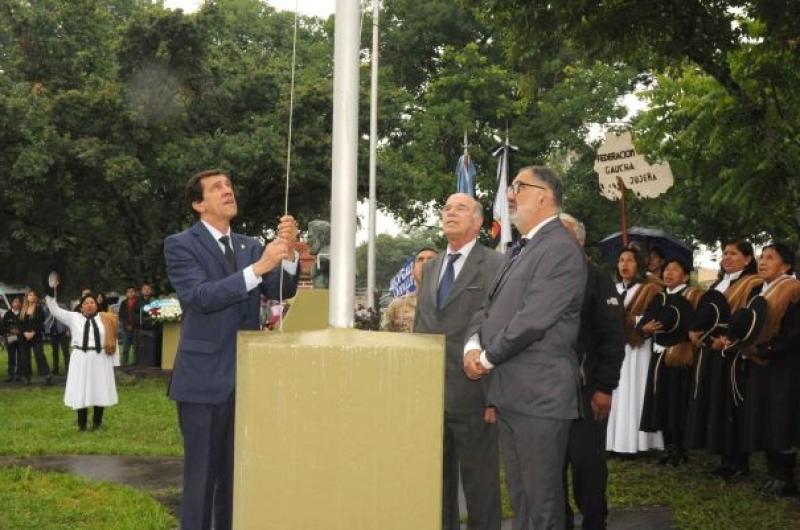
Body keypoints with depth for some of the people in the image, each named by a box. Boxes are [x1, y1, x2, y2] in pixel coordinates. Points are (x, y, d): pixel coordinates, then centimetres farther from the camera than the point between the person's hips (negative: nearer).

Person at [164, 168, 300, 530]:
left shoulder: (250, 246, 12)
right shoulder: (181, 245, -5)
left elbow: (281, 291, 0)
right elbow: (201, 296, -20)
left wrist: (287, 252, -19)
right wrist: (258, 268, -27)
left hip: (247, 377, 5)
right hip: (205, 378, -5)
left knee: (237, 475, 14)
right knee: (201, 476, 1)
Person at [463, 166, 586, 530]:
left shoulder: (561, 249, -14)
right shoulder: (521, 249, 17)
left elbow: (533, 319, -21)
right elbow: (491, 307, 17)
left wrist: (488, 358, -10)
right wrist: (473, 346, -2)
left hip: (539, 394, -9)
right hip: (511, 392, 9)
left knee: (542, 499, 0)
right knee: (520, 495, 17)